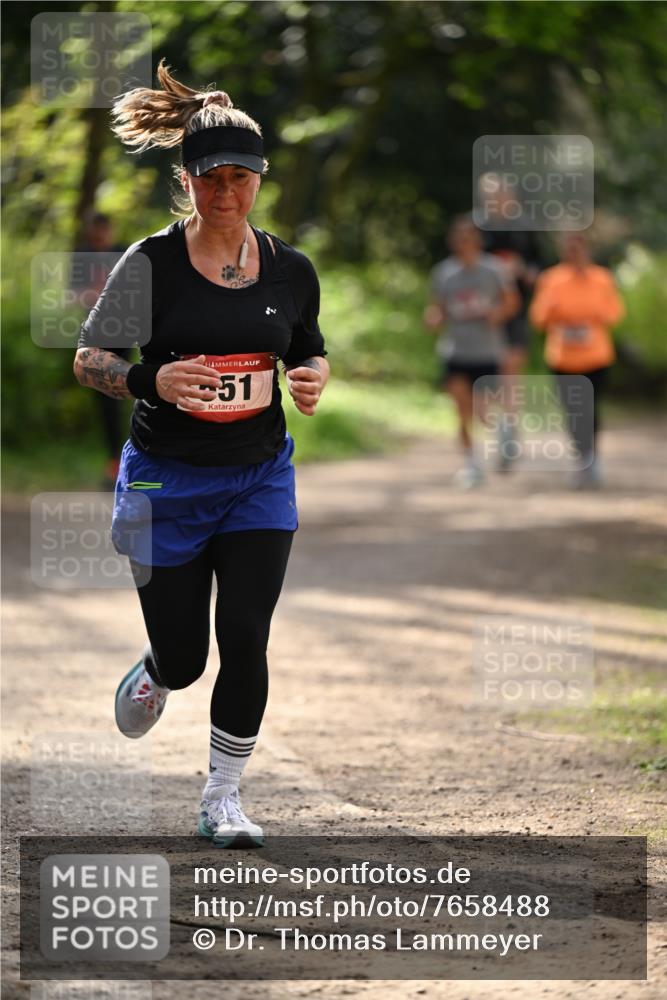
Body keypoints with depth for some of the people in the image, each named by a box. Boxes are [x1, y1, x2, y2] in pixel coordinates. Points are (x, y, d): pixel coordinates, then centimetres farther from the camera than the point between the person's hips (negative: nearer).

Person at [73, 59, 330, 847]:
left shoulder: (290, 270, 0)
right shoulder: (151, 263, -10)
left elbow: (310, 350, 16)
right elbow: (87, 359, -5)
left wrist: (311, 380, -7)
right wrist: (149, 378, -25)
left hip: (259, 478, 2)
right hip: (167, 479, -2)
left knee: (244, 637, -10)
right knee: (183, 655, 5)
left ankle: (223, 798, 5)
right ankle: (153, 678, 44)